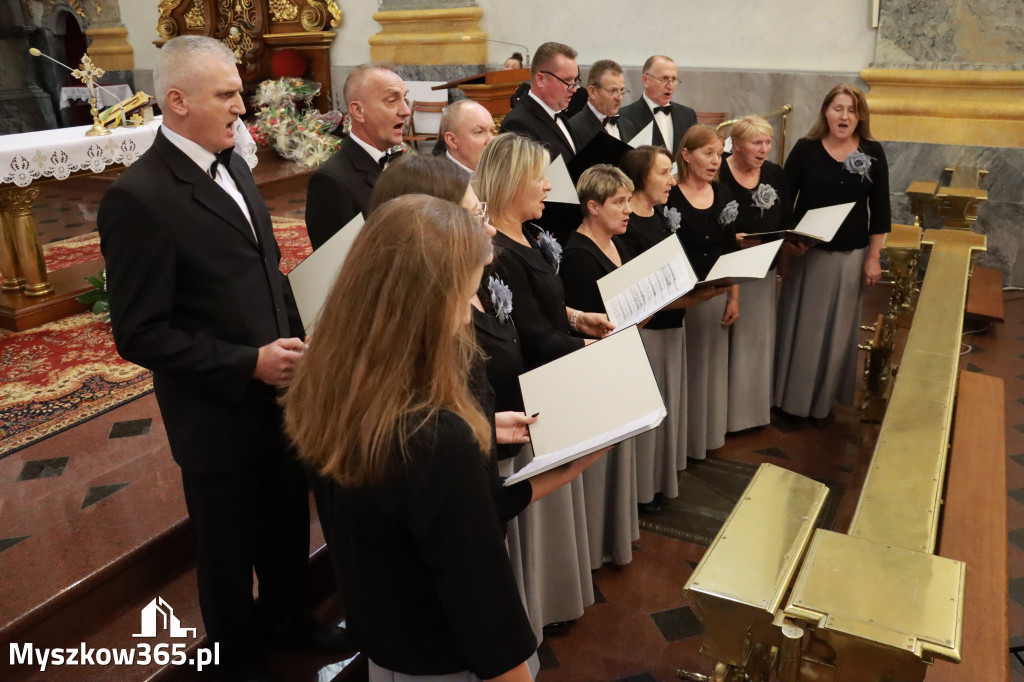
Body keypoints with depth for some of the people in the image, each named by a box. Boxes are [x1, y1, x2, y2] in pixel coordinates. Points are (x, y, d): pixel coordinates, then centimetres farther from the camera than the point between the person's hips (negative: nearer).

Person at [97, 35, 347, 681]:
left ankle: (285, 616, 51)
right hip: (219, 416, -7)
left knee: (289, 523, 24)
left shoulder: (234, 166, 4)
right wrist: (249, 364, -23)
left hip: (281, 398, 7)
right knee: (228, 546, 17)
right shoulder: (138, 198, -21)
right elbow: (141, 334, -20)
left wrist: (294, 341, 0)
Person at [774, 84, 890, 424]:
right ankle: (790, 396, 21)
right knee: (800, 325, 7)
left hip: (850, 255, 2)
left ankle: (823, 400, 26)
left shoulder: (873, 153, -1)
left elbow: (879, 209, 2)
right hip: (806, 251, -1)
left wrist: (873, 258, 0)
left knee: (837, 328, 11)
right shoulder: (805, 149, -5)